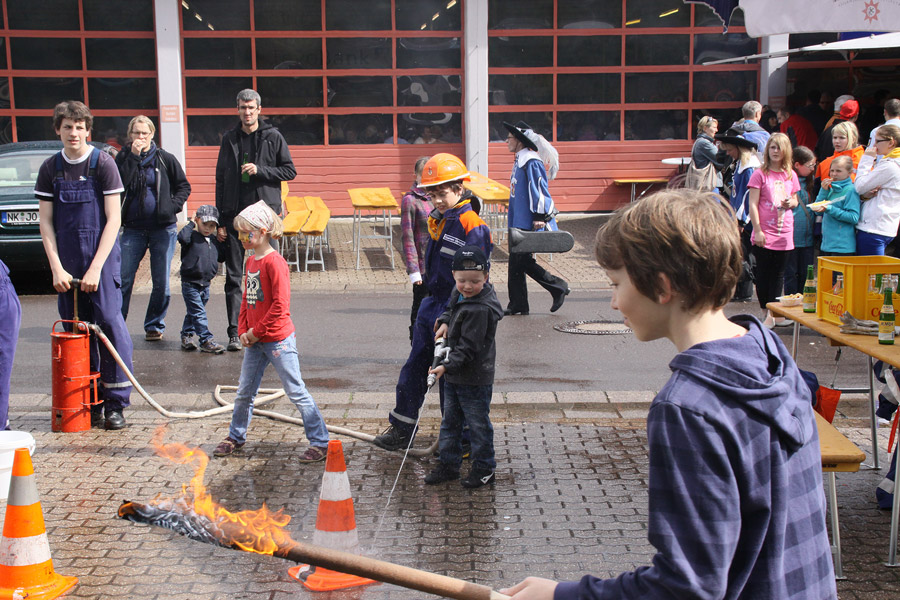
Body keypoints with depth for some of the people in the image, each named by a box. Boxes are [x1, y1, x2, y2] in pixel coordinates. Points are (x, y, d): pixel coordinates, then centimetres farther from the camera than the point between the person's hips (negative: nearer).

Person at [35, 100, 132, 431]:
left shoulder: (102, 162, -3)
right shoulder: (50, 168, 7)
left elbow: (113, 219, -6)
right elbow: (46, 222, 8)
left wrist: (96, 268, -12)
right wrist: (57, 268, -2)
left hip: (102, 259, -3)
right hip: (67, 265, 4)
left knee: (110, 324, -8)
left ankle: (116, 403, 0)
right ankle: (91, 403, 13)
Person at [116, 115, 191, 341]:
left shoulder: (165, 159, 3)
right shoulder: (123, 158, 5)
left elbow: (184, 186, 11)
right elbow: (119, 185, -12)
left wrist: (173, 206, -5)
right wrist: (133, 157, -14)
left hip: (163, 228, 0)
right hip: (133, 228, 0)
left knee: (161, 283, 3)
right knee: (122, 279, -4)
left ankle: (155, 325, 18)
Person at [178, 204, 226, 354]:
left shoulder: (214, 241, 11)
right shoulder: (192, 237, -8)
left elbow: (221, 257, 17)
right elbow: (182, 237, -30)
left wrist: (221, 242, 8)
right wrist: (191, 224, -17)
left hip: (205, 284, 6)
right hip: (190, 284, -6)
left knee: (193, 313, 18)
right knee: (198, 313, -7)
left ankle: (186, 336, 31)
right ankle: (206, 340, -8)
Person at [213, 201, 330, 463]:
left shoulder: (275, 262, -16)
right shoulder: (251, 262, 12)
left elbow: (281, 305, -21)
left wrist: (257, 331, -15)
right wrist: (244, 331, 5)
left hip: (278, 340, -8)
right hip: (255, 342, 8)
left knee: (296, 392, -4)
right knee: (244, 392, 16)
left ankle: (320, 443, 3)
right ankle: (236, 437, 34)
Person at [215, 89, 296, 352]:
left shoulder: (273, 137, 4)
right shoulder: (229, 139, 10)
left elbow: (289, 171, 4)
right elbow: (220, 180, 10)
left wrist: (259, 170, -11)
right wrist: (220, 221, 5)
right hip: (235, 215, 2)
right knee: (233, 276, -1)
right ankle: (234, 332, 2)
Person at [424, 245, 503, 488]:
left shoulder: (480, 309, -24)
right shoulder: (459, 295, 3)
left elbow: (468, 347, -26)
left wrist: (447, 366, -32)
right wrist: (445, 322, 5)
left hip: (476, 379, -9)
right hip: (454, 376, 9)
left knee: (478, 424, 6)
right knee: (450, 421, 18)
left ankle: (484, 469, 21)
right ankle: (448, 465, 31)